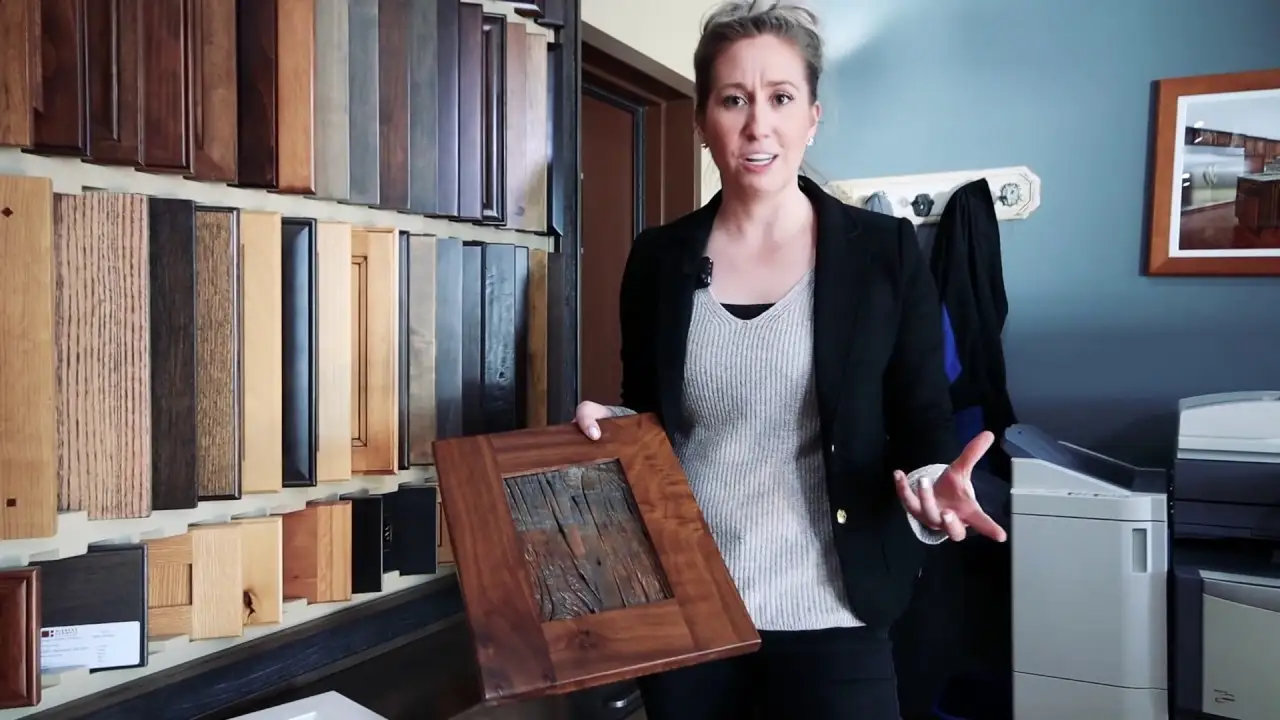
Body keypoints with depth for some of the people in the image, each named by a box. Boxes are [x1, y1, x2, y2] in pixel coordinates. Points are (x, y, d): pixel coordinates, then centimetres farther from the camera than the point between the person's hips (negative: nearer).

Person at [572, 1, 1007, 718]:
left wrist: (933, 484, -21)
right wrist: (608, 424, -10)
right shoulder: (658, 258, 2)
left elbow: (924, 420, -1)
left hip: (826, 612, -2)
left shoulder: (885, 250, -4)